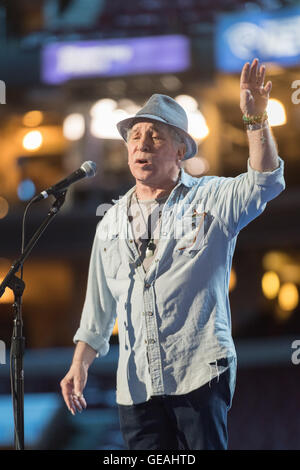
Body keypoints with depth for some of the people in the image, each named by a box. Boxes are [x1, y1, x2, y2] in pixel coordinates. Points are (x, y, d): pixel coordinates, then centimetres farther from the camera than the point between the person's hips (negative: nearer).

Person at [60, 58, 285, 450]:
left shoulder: (210, 200, 3)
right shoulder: (112, 223, 16)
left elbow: (265, 181, -16)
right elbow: (100, 303, 20)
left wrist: (255, 118, -28)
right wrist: (80, 364, 13)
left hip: (199, 373, -4)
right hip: (136, 385, 4)